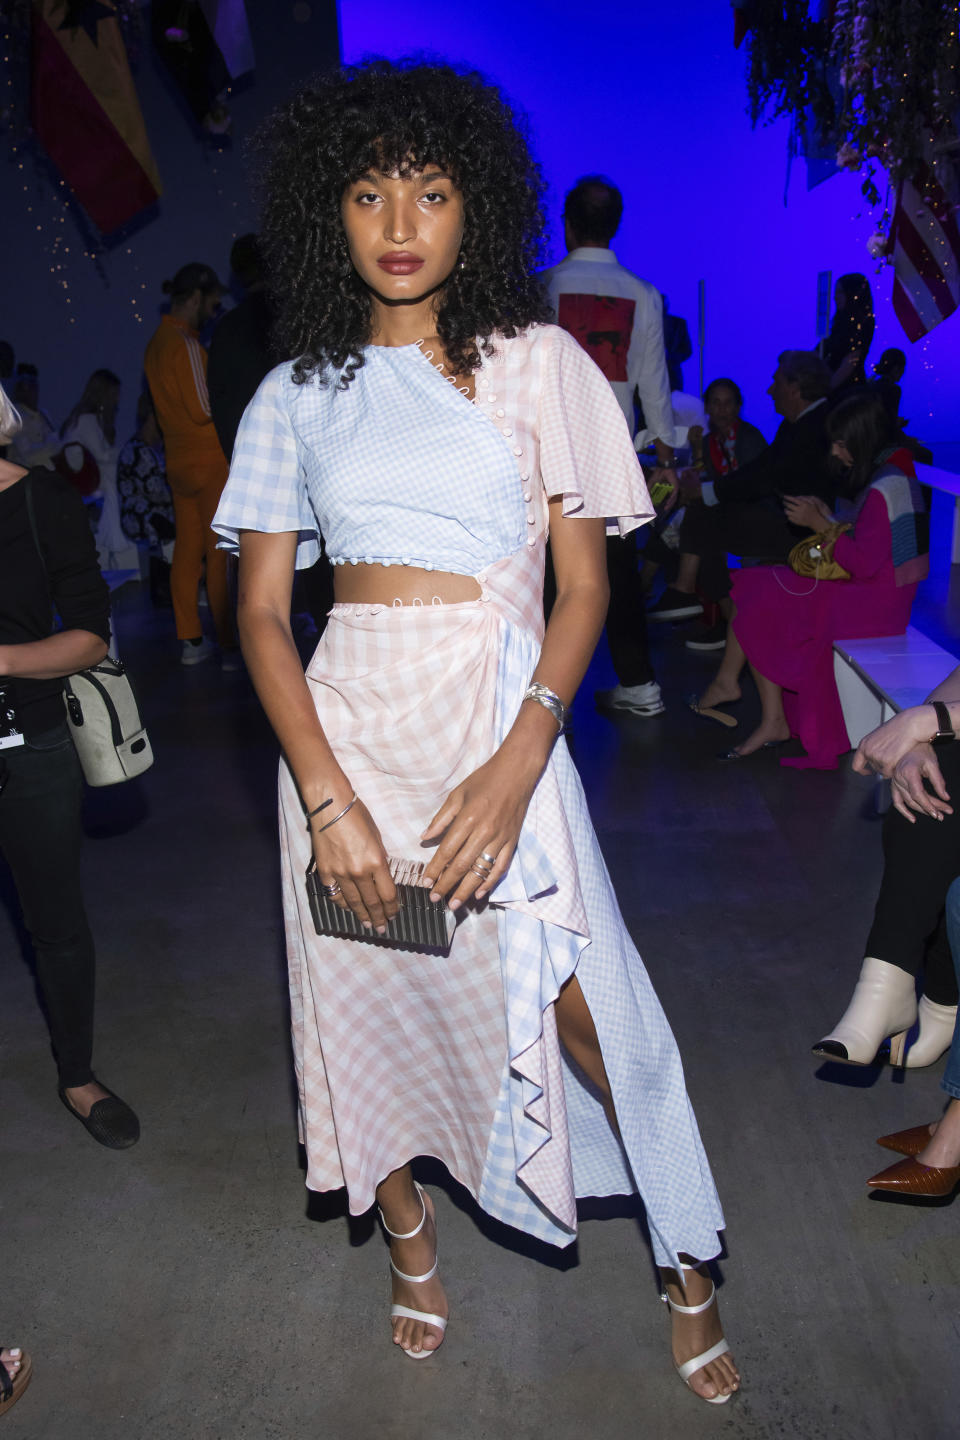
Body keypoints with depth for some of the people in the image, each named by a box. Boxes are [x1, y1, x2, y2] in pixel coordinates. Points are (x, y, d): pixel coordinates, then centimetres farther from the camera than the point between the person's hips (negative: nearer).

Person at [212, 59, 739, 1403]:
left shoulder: (537, 362, 2)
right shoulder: (296, 395, 6)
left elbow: (584, 584, -2)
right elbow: (261, 610, 1)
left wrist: (518, 761, -16)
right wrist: (326, 796, -11)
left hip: (501, 724, -2)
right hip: (343, 727, 3)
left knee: (583, 1016, -1)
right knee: (372, 1001, 14)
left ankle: (689, 1268, 27)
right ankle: (412, 1243, 41)